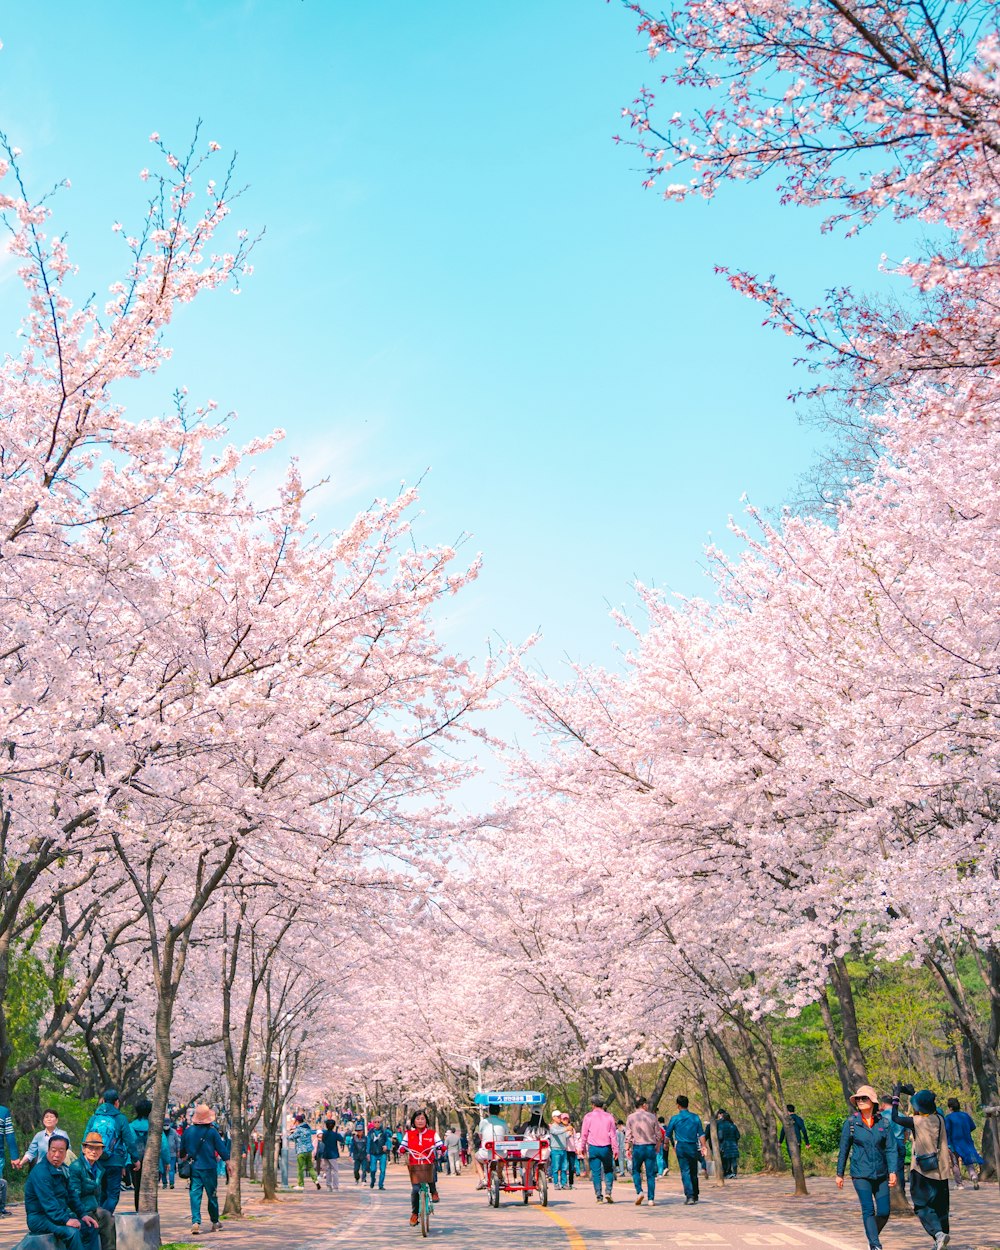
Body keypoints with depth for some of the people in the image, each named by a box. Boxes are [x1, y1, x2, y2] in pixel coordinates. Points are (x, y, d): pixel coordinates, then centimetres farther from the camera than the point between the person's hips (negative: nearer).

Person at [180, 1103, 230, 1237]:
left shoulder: (188, 1131, 0)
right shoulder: (212, 1131, -8)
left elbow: (182, 1150, 13)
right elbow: (221, 1148, -4)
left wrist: (184, 1157, 33)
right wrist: (227, 1161, 7)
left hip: (193, 1167, 2)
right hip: (209, 1167, -2)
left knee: (195, 1194, 2)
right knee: (212, 1195, 10)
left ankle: (196, 1221, -14)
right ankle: (215, 1222, 19)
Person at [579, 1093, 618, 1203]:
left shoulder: (588, 1116, 0)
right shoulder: (609, 1116, 3)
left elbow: (584, 1134, 2)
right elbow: (613, 1134, 3)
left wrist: (582, 1148, 12)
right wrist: (615, 1149, 6)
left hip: (593, 1148, -1)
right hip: (606, 1148, 1)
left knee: (596, 1173, 4)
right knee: (608, 1170, 15)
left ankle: (599, 1196, 1)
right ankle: (608, 1192, -2)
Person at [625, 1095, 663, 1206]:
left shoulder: (631, 1118, 0)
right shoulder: (652, 1117, 0)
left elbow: (628, 1136, -2)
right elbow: (658, 1135, 5)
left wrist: (627, 1149, 5)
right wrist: (658, 1147, 19)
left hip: (637, 1147, 0)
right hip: (650, 1147, 0)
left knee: (636, 1171, 17)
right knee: (650, 1174, 5)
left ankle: (639, 1192, -4)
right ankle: (651, 1199, 2)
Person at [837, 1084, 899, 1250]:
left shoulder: (883, 1122, 2)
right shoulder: (851, 1122, -2)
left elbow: (890, 1149, 1)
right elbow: (844, 1150, 3)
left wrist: (893, 1171, -10)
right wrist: (839, 1174, 5)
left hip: (881, 1174, 2)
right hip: (860, 1174, -2)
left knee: (884, 1212, 3)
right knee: (868, 1210, -13)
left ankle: (872, 1236, 29)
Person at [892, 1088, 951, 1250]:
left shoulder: (916, 1121, -13)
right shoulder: (940, 1119, 1)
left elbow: (895, 1118, 2)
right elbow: (930, 1110, 24)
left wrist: (896, 1098, 13)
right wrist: (912, 1094, 31)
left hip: (922, 1171, -5)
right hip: (941, 1170, 5)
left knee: (922, 1206, 0)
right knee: (940, 1206, 15)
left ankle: (938, 1233, -21)